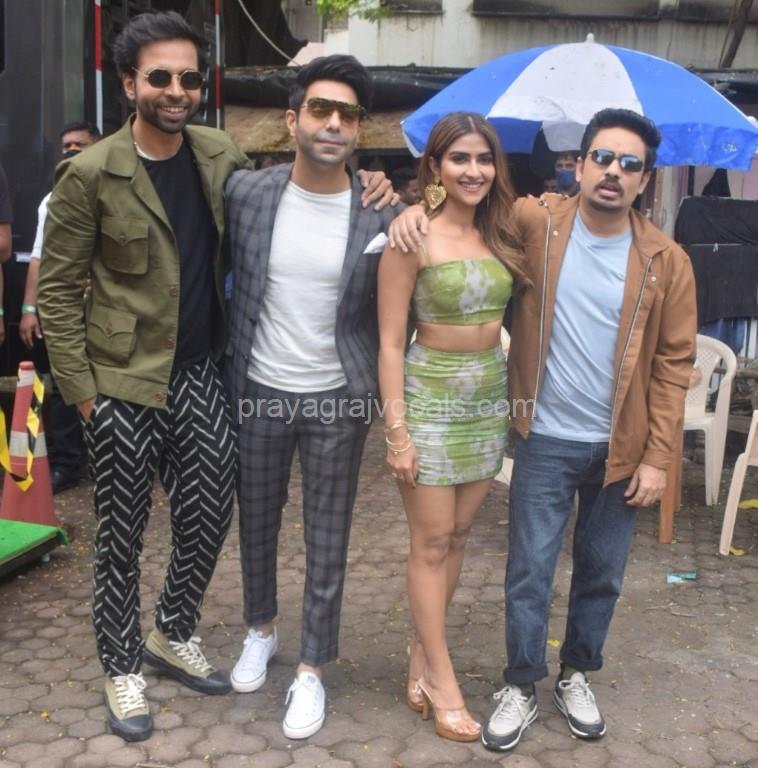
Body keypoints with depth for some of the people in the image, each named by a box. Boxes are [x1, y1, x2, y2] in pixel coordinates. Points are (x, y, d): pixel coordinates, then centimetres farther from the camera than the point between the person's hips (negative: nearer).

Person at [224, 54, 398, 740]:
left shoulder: (381, 215, -8)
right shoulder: (245, 193, -7)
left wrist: (383, 389, 0)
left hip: (338, 400, -1)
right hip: (258, 392, 2)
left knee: (328, 542, 8)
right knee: (256, 523, 18)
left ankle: (312, 669, 25)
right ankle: (261, 630, 42)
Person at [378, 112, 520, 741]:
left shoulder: (498, 235, 5)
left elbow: (505, 316, 9)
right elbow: (390, 343, -12)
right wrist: (397, 430, -15)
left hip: (490, 399, 6)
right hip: (431, 398, -6)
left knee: (457, 537, 13)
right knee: (432, 544, 4)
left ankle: (422, 655, 28)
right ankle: (442, 681, 17)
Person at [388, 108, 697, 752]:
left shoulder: (666, 261, -5)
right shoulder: (535, 223, -6)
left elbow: (673, 365, -3)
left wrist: (658, 457, -6)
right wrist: (419, 208, -14)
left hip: (623, 449, 1)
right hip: (545, 441, -1)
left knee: (602, 574, 16)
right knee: (530, 572, 6)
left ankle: (577, 676, 38)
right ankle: (521, 688, 25)